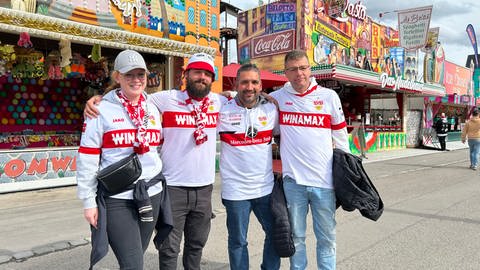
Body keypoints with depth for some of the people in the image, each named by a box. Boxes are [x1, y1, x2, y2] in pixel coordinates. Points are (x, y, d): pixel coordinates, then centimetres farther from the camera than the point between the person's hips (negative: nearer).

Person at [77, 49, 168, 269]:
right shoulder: (101, 110, -7)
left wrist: (162, 182, 16)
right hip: (116, 199, -5)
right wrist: (88, 201, -7)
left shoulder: (153, 109, 9)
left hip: (152, 195, 5)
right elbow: (86, 159, -7)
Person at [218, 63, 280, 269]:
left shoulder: (271, 109, 2)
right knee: (238, 241, 10)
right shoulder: (223, 111, -7)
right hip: (235, 189, -3)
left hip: (266, 187, 3)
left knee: (276, 234, 16)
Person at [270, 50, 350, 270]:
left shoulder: (329, 96, 2)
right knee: (296, 235, 13)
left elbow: (341, 136, 9)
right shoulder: (277, 97, 2)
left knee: (326, 237, 12)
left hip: (324, 179, 0)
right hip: (293, 180, 0)